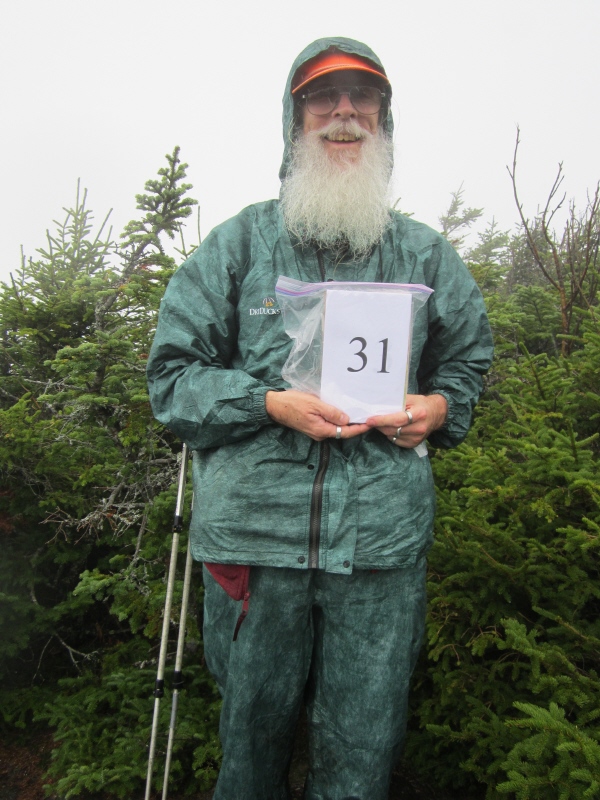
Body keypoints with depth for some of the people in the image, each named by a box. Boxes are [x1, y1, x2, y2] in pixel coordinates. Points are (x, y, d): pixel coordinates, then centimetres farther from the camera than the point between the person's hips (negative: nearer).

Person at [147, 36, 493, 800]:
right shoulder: (238, 243, 6)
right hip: (255, 529, -1)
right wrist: (272, 404, -13)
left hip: (384, 539, 1)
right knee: (253, 728, 16)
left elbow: (469, 361, 20)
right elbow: (172, 373, 3)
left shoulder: (426, 254, 12)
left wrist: (440, 408, -2)